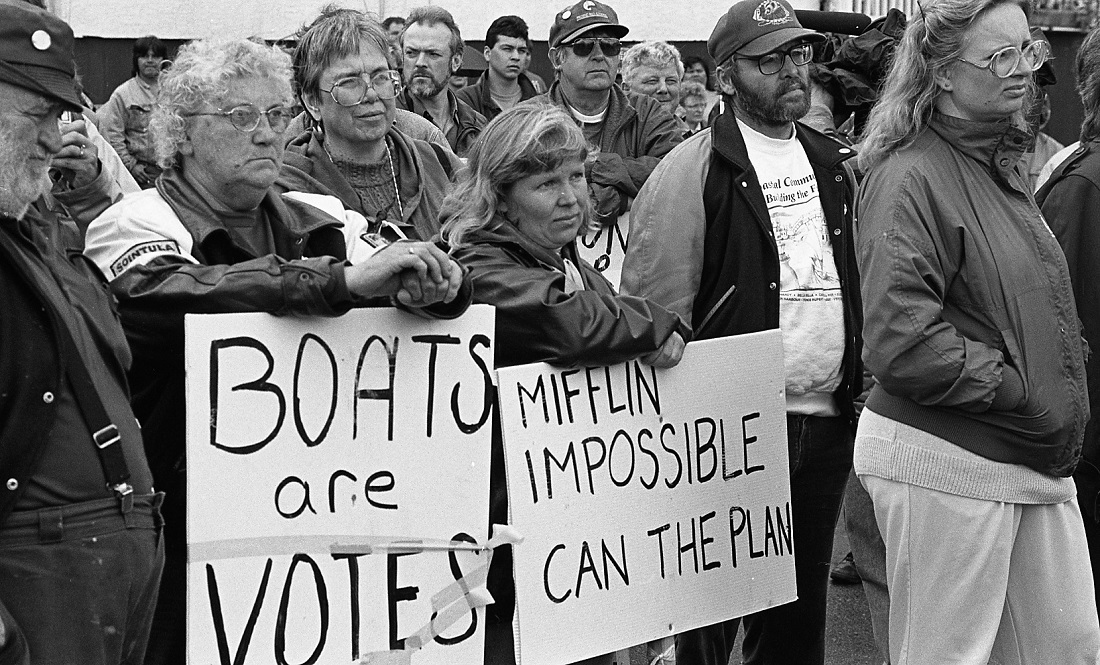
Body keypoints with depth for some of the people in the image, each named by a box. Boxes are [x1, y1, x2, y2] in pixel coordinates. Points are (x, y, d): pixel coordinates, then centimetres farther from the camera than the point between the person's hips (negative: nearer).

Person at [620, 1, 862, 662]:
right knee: (714, 610, 2)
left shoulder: (836, 162, 12)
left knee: (801, 612, 15)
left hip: (829, 422, 6)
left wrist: (862, 384, 14)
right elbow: (656, 311, -10)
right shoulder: (693, 169, -8)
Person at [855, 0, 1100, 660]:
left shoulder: (1005, 166, 15)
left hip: (1032, 460, 9)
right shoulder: (909, 178, -14)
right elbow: (901, 341, -22)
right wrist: (1019, 393, -16)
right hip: (944, 460, -8)